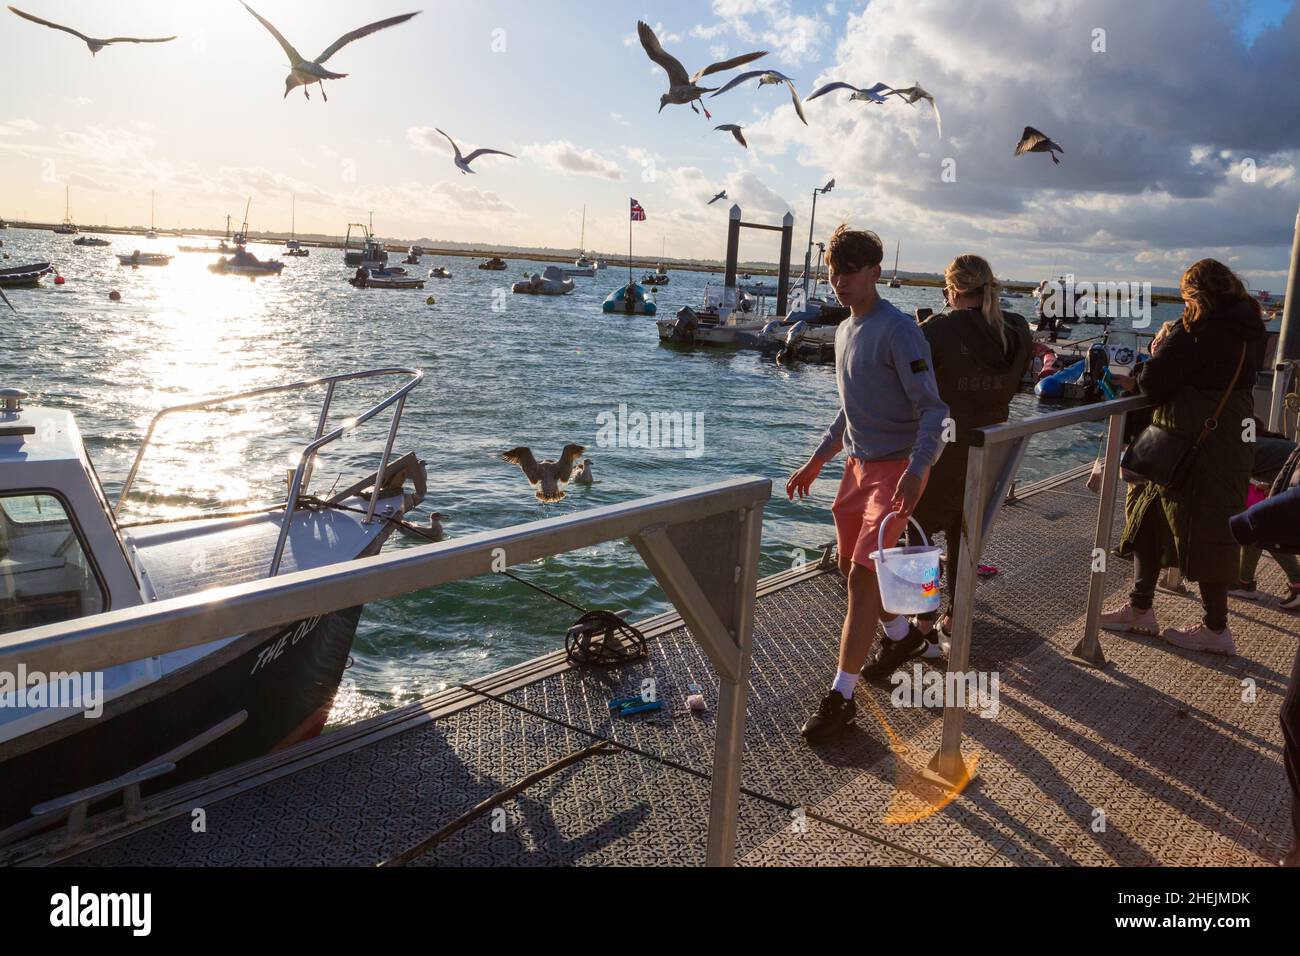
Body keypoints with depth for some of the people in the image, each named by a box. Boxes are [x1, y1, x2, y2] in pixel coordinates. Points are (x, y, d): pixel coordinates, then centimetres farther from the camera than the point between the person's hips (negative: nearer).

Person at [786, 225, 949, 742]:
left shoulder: (898, 331, -16)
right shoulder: (844, 331, 10)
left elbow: (932, 408, -20)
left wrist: (916, 471, -34)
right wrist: (817, 461, 20)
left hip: (897, 469, -9)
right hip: (859, 463, 9)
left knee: (862, 574, -12)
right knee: (851, 565, 17)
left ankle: (841, 696, -5)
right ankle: (902, 633, 42)